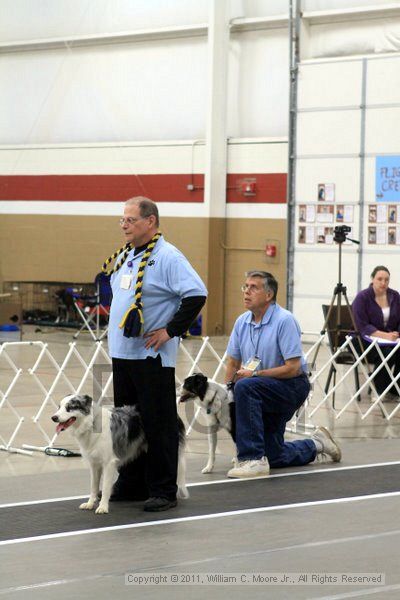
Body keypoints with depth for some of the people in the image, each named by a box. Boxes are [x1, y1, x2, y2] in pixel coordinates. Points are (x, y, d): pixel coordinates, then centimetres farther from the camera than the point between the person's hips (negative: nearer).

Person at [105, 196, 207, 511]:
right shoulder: (124, 257, 14)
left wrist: (170, 330, -18)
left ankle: (163, 491, 1)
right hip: (122, 352, 9)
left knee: (158, 424, -4)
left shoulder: (168, 257, -13)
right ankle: (131, 485, 24)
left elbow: (196, 295, -21)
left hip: (152, 356, -9)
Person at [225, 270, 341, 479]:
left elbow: (293, 368, -23)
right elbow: (233, 362, 8)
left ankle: (253, 458, -35)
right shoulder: (242, 321, 0)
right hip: (264, 393, 8)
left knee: (244, 387, -35)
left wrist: (255, 374, -23)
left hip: (292, 385, -8)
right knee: (274, 458, 11)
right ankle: (315, 445, 40)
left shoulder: (284, 320, -20)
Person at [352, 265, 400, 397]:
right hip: (366, 341, -4)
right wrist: (384, 335, -29)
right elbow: (362, 326, -17)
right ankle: (379, 390, -13)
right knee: (387, 352, -33)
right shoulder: (362, 297, -9)